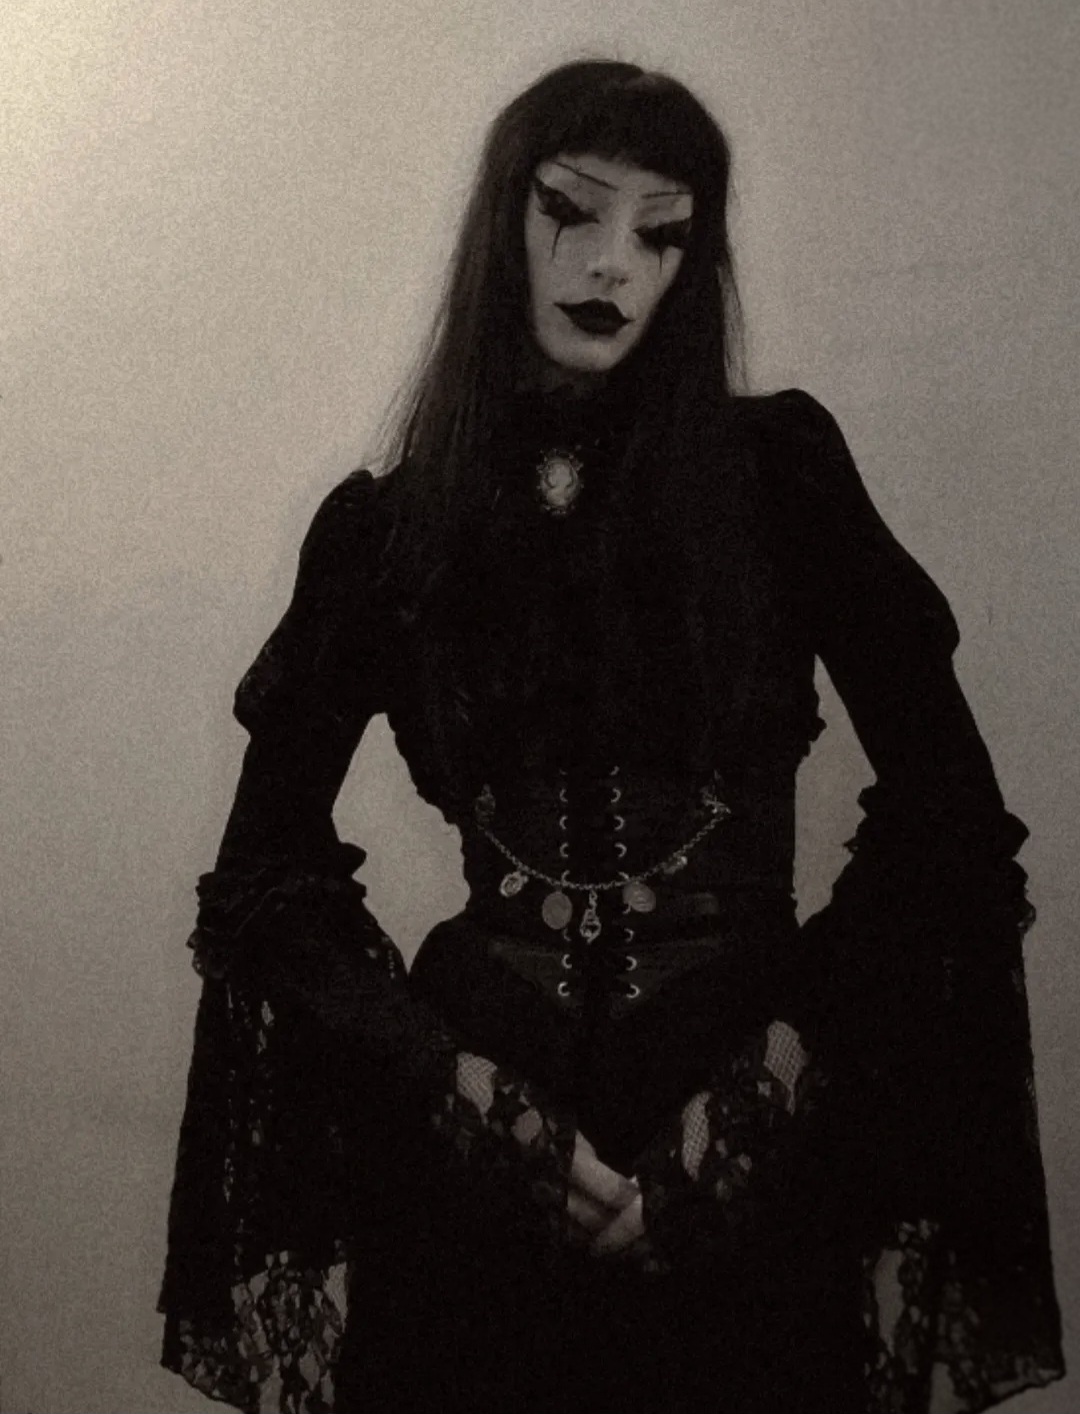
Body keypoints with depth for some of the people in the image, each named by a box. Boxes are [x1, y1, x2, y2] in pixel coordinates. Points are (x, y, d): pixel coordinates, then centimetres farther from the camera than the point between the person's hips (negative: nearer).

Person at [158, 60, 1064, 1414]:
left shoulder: (778, 468, -1)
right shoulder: (382, 529, 1)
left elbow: (947, 808, -2)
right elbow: (264, 877, 0)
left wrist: (784, 1059, -11)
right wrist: (471, 1093, -11)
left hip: (759, 1163, 0)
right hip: (472, 1166, 1)